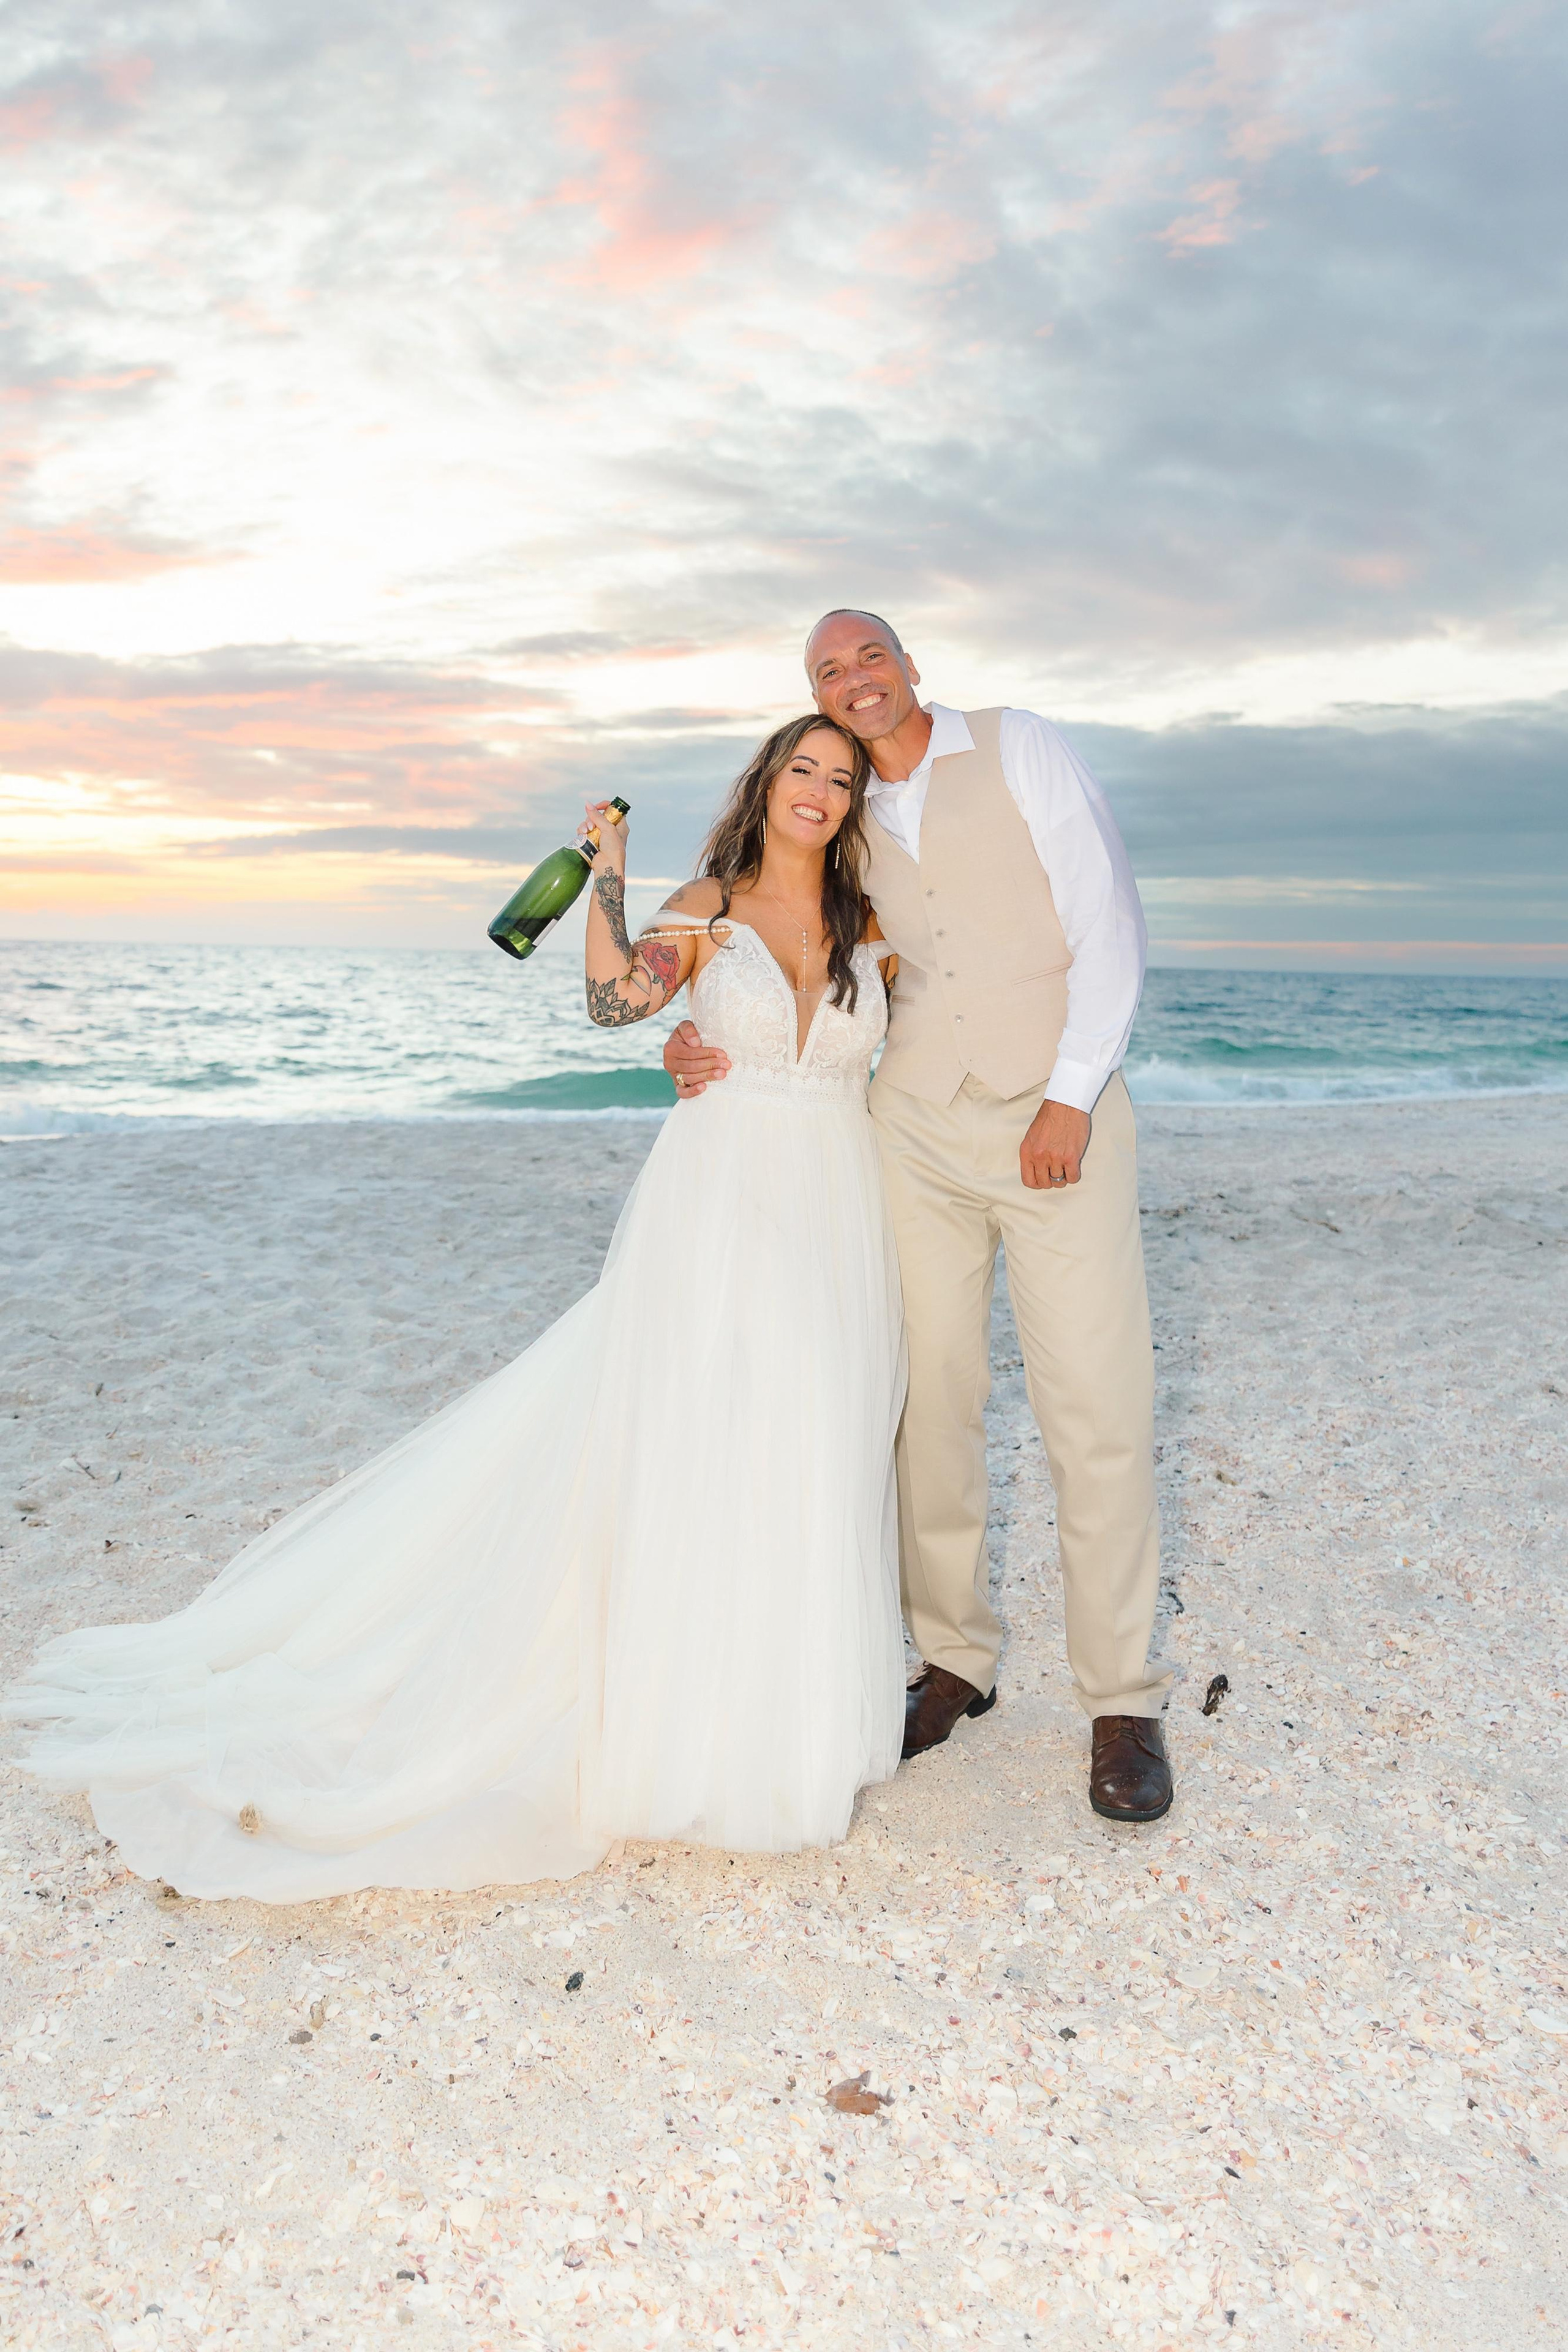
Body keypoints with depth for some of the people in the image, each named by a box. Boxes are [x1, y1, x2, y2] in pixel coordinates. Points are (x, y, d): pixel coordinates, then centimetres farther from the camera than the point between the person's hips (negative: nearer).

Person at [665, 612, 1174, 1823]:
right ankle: (957, 1662, 19)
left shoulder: (1020, 749, 2)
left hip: (1059, 1122, -3)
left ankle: (1123, 1701, 7)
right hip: (918, 1128, 4)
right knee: (932, 1402, 3)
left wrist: (1071, 1097, -13)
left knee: (1098, 1413, -6)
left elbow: (1110, 923, -5)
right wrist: (708, 1044, -2)